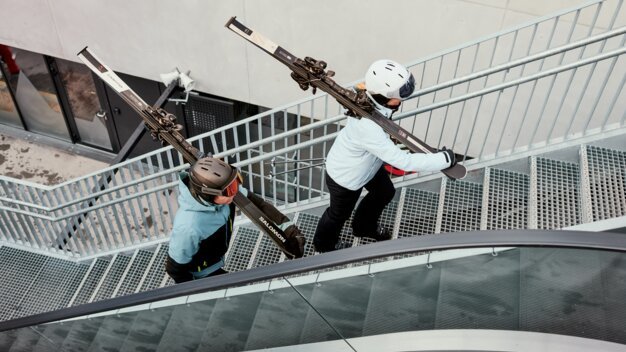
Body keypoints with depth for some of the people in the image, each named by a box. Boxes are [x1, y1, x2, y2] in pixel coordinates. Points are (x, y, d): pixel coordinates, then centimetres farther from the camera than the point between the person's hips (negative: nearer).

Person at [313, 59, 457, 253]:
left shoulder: (371, 99, -22)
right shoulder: (368, 128, -48)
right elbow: (404, 161, -43)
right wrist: (444, 159, -33)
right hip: (345, 178, -7)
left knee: (385, 192, 30)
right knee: (339, 213, 22)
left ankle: (364, 227, 60)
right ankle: (324, 244, 56)